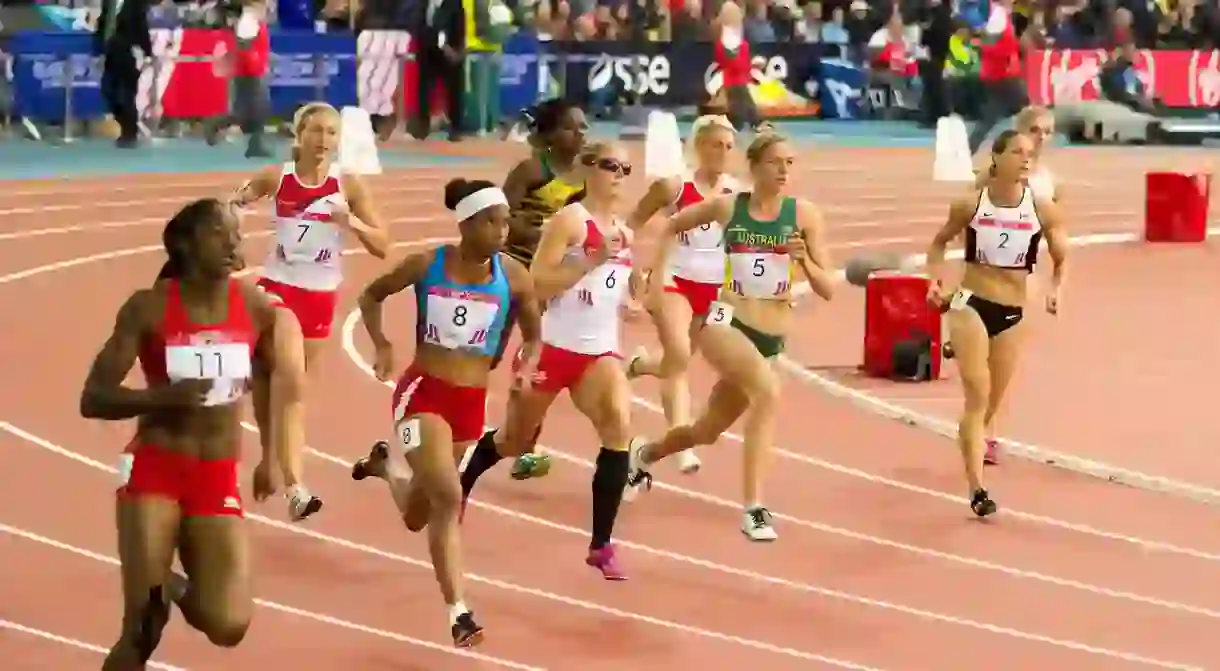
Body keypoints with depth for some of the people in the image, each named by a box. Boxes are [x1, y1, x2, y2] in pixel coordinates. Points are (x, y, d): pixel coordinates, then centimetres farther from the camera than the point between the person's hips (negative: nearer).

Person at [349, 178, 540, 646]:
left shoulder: (514, 277, -4)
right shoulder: (426, 265, -8)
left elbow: (533, 335, 12)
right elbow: (371, 296, 8)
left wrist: (527, 365, -9)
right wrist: (381, 345, -7)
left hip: (471, 402, 3)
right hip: (423, 392, -3)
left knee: (416, 516, 18)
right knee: (448, 498, -23)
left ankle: (387, 464, 52)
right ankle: (458, 612, -15)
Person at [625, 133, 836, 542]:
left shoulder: (804, 214, -4)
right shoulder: (727, 207, -5)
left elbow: (828, 290, -4)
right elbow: (670, 227, 13)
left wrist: (804, 260, -21)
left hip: (771, 339, 3)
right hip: (726, 323, -3)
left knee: (707, 432, 18)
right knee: (769, 391, -34)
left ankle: (645, 456, 52)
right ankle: (753, 508, -32)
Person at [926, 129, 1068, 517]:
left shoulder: (1043, 209, -6)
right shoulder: (971, 205, -7)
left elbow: (1061, 259, 5)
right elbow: (939, 242, 10)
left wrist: (1055, 288, -13)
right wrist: (936, 279, -5)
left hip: (1012, 313, 3)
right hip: (970, 303, -3)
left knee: (992, 400, 14)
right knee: (977, 394, -13)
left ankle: (972, 441, 46)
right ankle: (977, 489, -15)